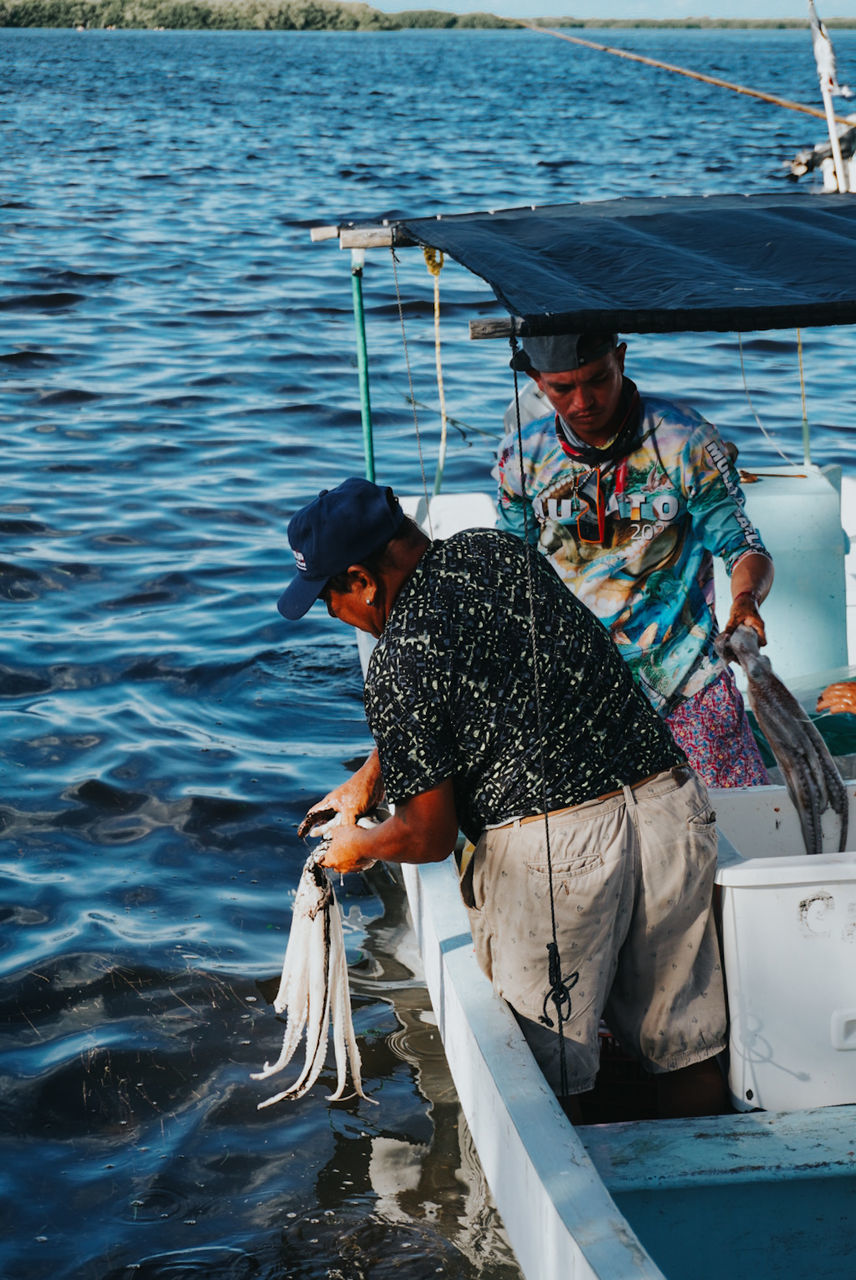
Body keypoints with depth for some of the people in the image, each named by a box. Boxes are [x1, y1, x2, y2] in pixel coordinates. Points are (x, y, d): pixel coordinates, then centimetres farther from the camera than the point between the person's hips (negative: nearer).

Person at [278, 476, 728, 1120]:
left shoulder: (399, 661, -10)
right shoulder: (496, 551, 11)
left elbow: (430, 838, -5)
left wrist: (359, 846, 16)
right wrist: (366, 779, 33)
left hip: (556, 848, -7)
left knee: (549, 1080, 9)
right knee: (685, 1045, 18)